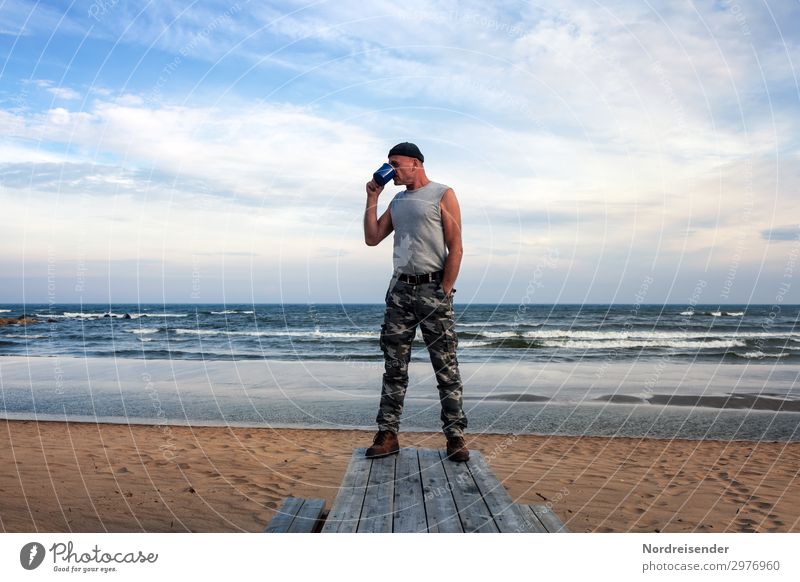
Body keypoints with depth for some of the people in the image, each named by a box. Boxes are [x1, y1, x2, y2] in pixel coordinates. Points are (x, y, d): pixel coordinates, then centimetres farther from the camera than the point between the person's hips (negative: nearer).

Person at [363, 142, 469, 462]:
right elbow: (372, 238, 14)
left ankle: (455, 436, 5)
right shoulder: (397, 201, 19)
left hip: (432, 288, -5)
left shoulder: (443, 194, 0)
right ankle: (388, 434, 9)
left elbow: (456, 248, -7)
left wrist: (444, 293, -12)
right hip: (399, 290, 5)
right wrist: (372, 198, 9)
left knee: (446, 366, -2)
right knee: (394, 366, 4)